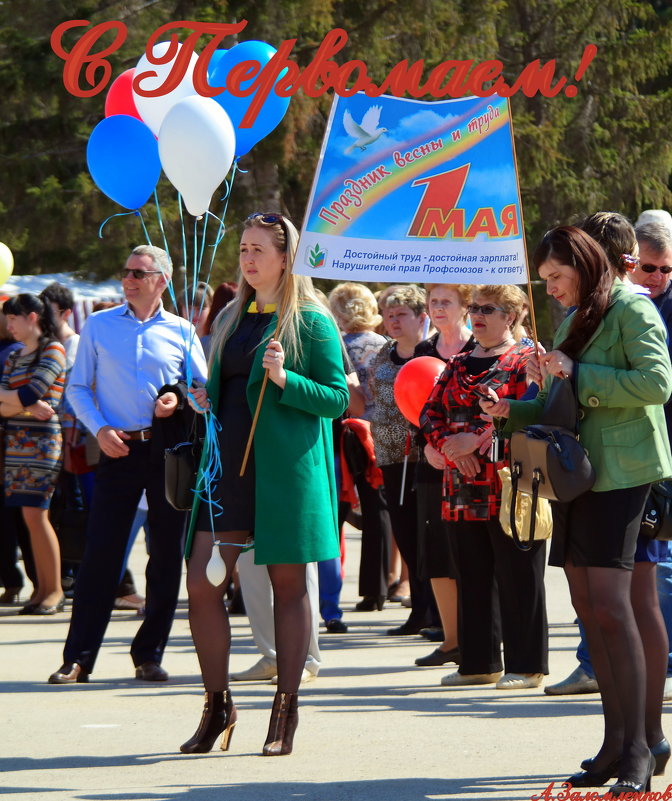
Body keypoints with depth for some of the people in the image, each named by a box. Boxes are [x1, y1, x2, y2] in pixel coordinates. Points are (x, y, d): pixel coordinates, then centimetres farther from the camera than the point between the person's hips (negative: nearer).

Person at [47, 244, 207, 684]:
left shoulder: (181, 332, 8)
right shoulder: (99, 326, 7)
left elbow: (204, 388, 12)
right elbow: (78, 388, 8)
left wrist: (179, 398, -9)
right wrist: (100, 429, -8)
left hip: (170, 448, 1)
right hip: (120, 448, -1)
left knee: (167, 556, 3)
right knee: (101, 553, -6)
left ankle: (149, 655, 12)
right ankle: (78, 658, -3)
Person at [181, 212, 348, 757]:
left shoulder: (311, 322, -2)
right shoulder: (231, 319, 17)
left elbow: (338, 399, -6)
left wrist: (285, 379, -19)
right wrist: (205, 401, 6)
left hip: (286, 466, -6)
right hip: (229, 464, 6)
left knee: (287, 584, 1)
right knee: (201, 583, -3)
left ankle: (286, 712, 9)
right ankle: (217, 707, 8)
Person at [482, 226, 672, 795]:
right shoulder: (574, 321, 19)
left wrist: (579, 376, -16)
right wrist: (513, 412, 7)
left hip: (618, 470, -8)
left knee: (610, 604, -15)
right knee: (587, 606, 6)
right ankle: (616, 742, 10)